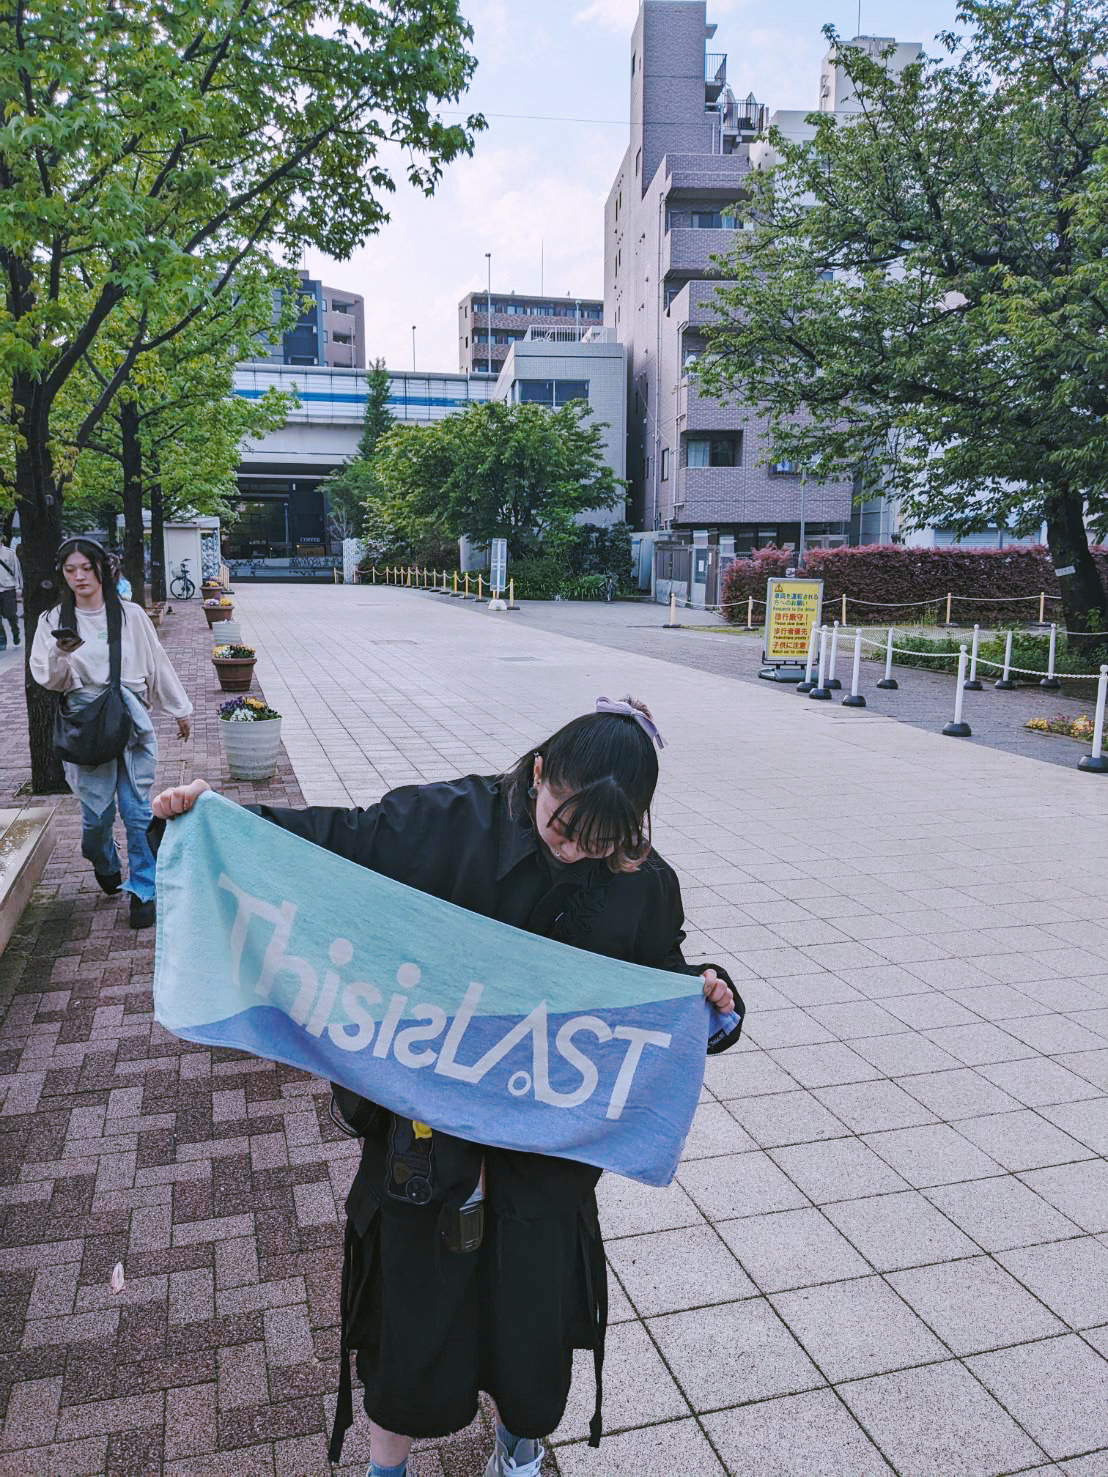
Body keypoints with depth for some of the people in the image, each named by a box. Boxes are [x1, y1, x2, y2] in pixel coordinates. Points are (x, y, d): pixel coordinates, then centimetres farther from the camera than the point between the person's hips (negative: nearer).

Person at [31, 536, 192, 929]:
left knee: (138, 810, -2)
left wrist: (180, 710, 18)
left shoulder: (130, 615, 5)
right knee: (97, 810, 1)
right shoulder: (54, 621, 5)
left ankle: (143, 890, 10)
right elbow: (47, 680, 3)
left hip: (132, 721, 0)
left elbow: (157, 664, 13)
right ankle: (104, 864, 34)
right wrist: (61, 655, -18)